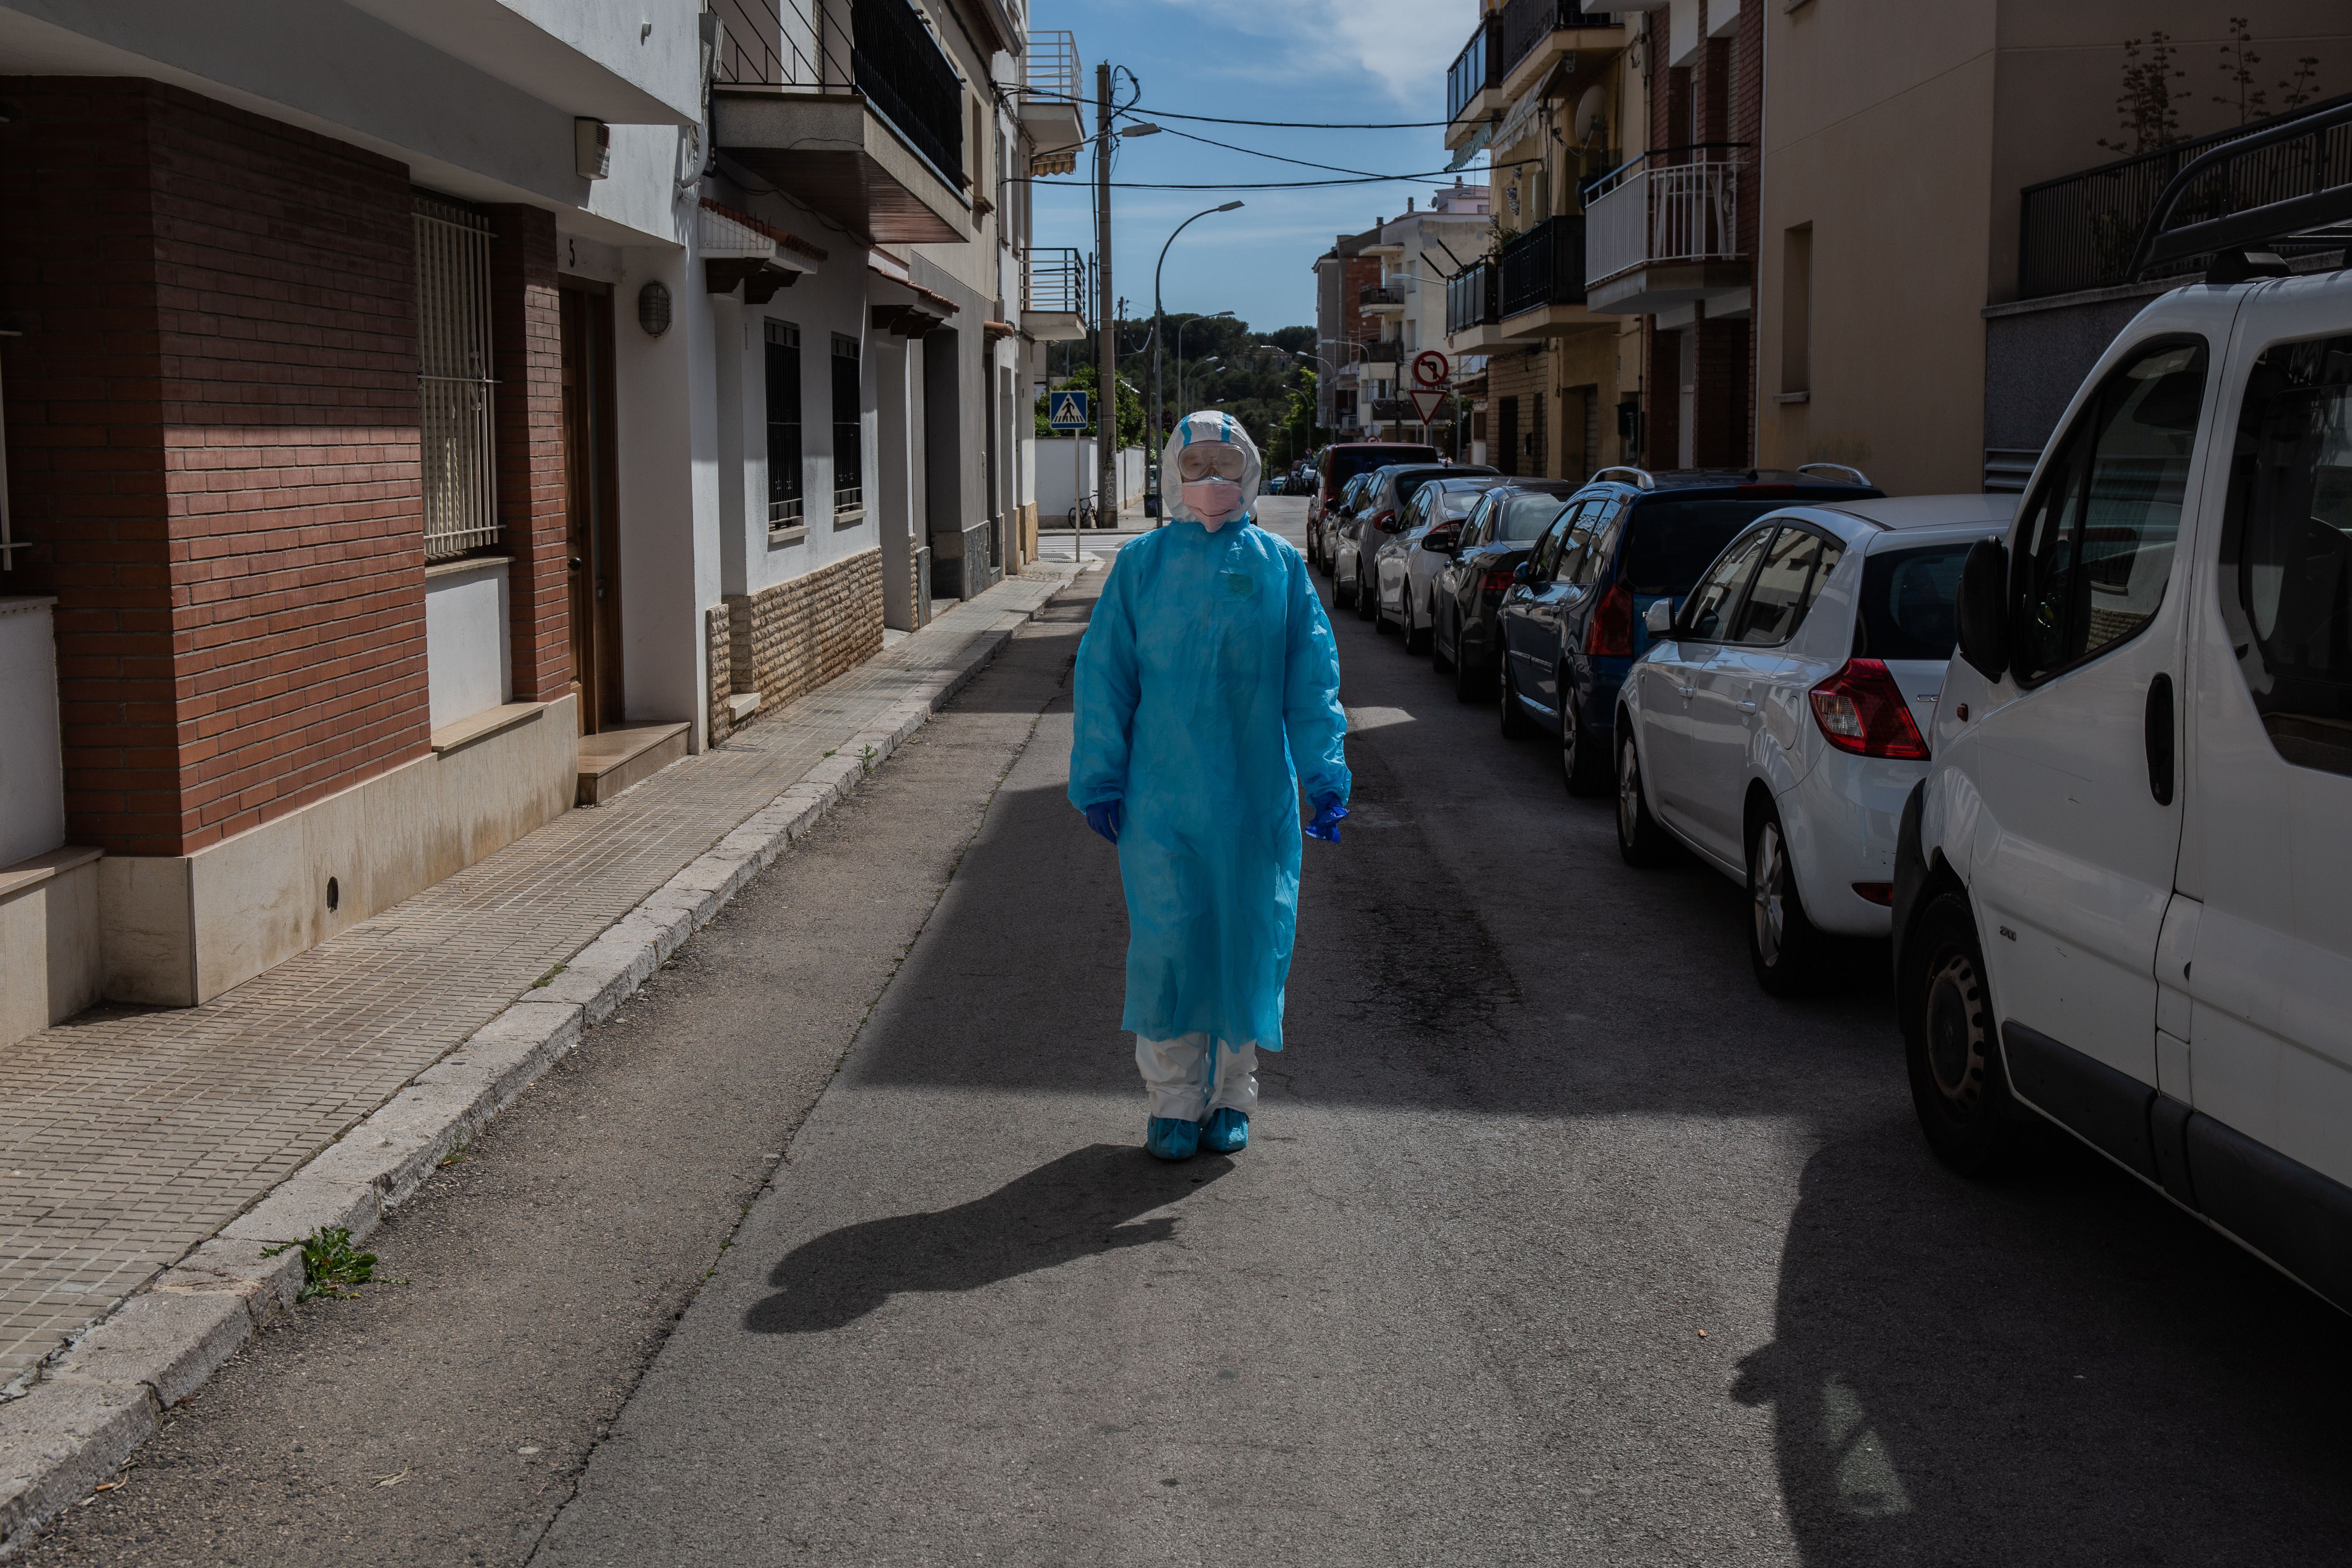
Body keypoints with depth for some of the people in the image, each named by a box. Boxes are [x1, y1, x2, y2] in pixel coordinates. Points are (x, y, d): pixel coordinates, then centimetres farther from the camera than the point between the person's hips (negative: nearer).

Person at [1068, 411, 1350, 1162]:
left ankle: (1230, 1097, 23)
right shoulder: (1141, 564, 3)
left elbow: (1312, 680, 6)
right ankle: (1174, 1100, 15)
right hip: (1161, 796, -1)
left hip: (1255, 797, 1)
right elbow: (1105, 675, 4)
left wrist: (1324, 778, 0)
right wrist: (1100, 781, 0)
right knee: (1167, 942, -1)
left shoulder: (1281, 566, 5)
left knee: (1249, 940, 6)